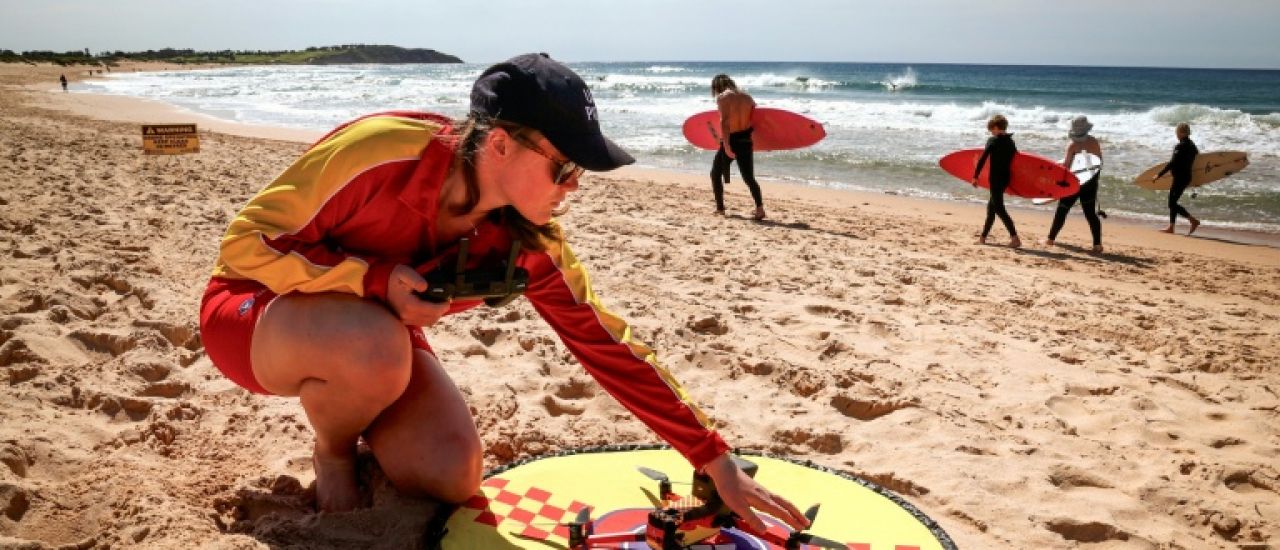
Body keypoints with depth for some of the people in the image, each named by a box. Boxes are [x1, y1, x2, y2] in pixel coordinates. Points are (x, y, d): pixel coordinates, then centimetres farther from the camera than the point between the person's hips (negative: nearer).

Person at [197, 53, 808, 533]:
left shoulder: (525, 241, -17)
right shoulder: (382, 153, -34)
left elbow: (608, 344, -15)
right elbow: (248, 241, -23)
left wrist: (718, 464, -16)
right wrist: (378, 280, -35)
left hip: (371, 332, 4)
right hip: (258, 306, -4)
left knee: (452, 477, -15)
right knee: (379, 345, -38)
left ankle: (346, 410, 16)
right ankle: (332, 454, -2)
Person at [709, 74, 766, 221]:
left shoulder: (722, 97, -6)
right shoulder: (747, 97, 11)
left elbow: (724, 122, -17)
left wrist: (726, 146, -20)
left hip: (730, 141, -4)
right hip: (745, 141, 5)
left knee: (716, 174, 16)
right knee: (749, 178, 9)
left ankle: (720, 208, 19)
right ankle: (760, 209, -5)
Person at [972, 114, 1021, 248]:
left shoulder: (993, 141, -10)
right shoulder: (1010, 142, 11)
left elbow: (983, 159, -14)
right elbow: (1015, 159, 14)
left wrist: (975, 176, -11)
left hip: (996, 178, -8)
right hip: (1006, 178, 8)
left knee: (998, 208, -6)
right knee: (992, 206, 16)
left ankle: (1015, 238, -16)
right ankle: (983, 237, 21)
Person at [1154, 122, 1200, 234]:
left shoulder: (1180, 146, -18)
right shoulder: (1191, 144, 9)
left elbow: (1172, 163, -22)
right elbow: (1197, 155, 19)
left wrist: (1159, 175, -19)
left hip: (1180, 178, -9)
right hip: (1187, 176, 9)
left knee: (1172, 203, -5)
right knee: (1172, 202, 15)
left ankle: (1194, 220, -8)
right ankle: (1171, 227, 18)